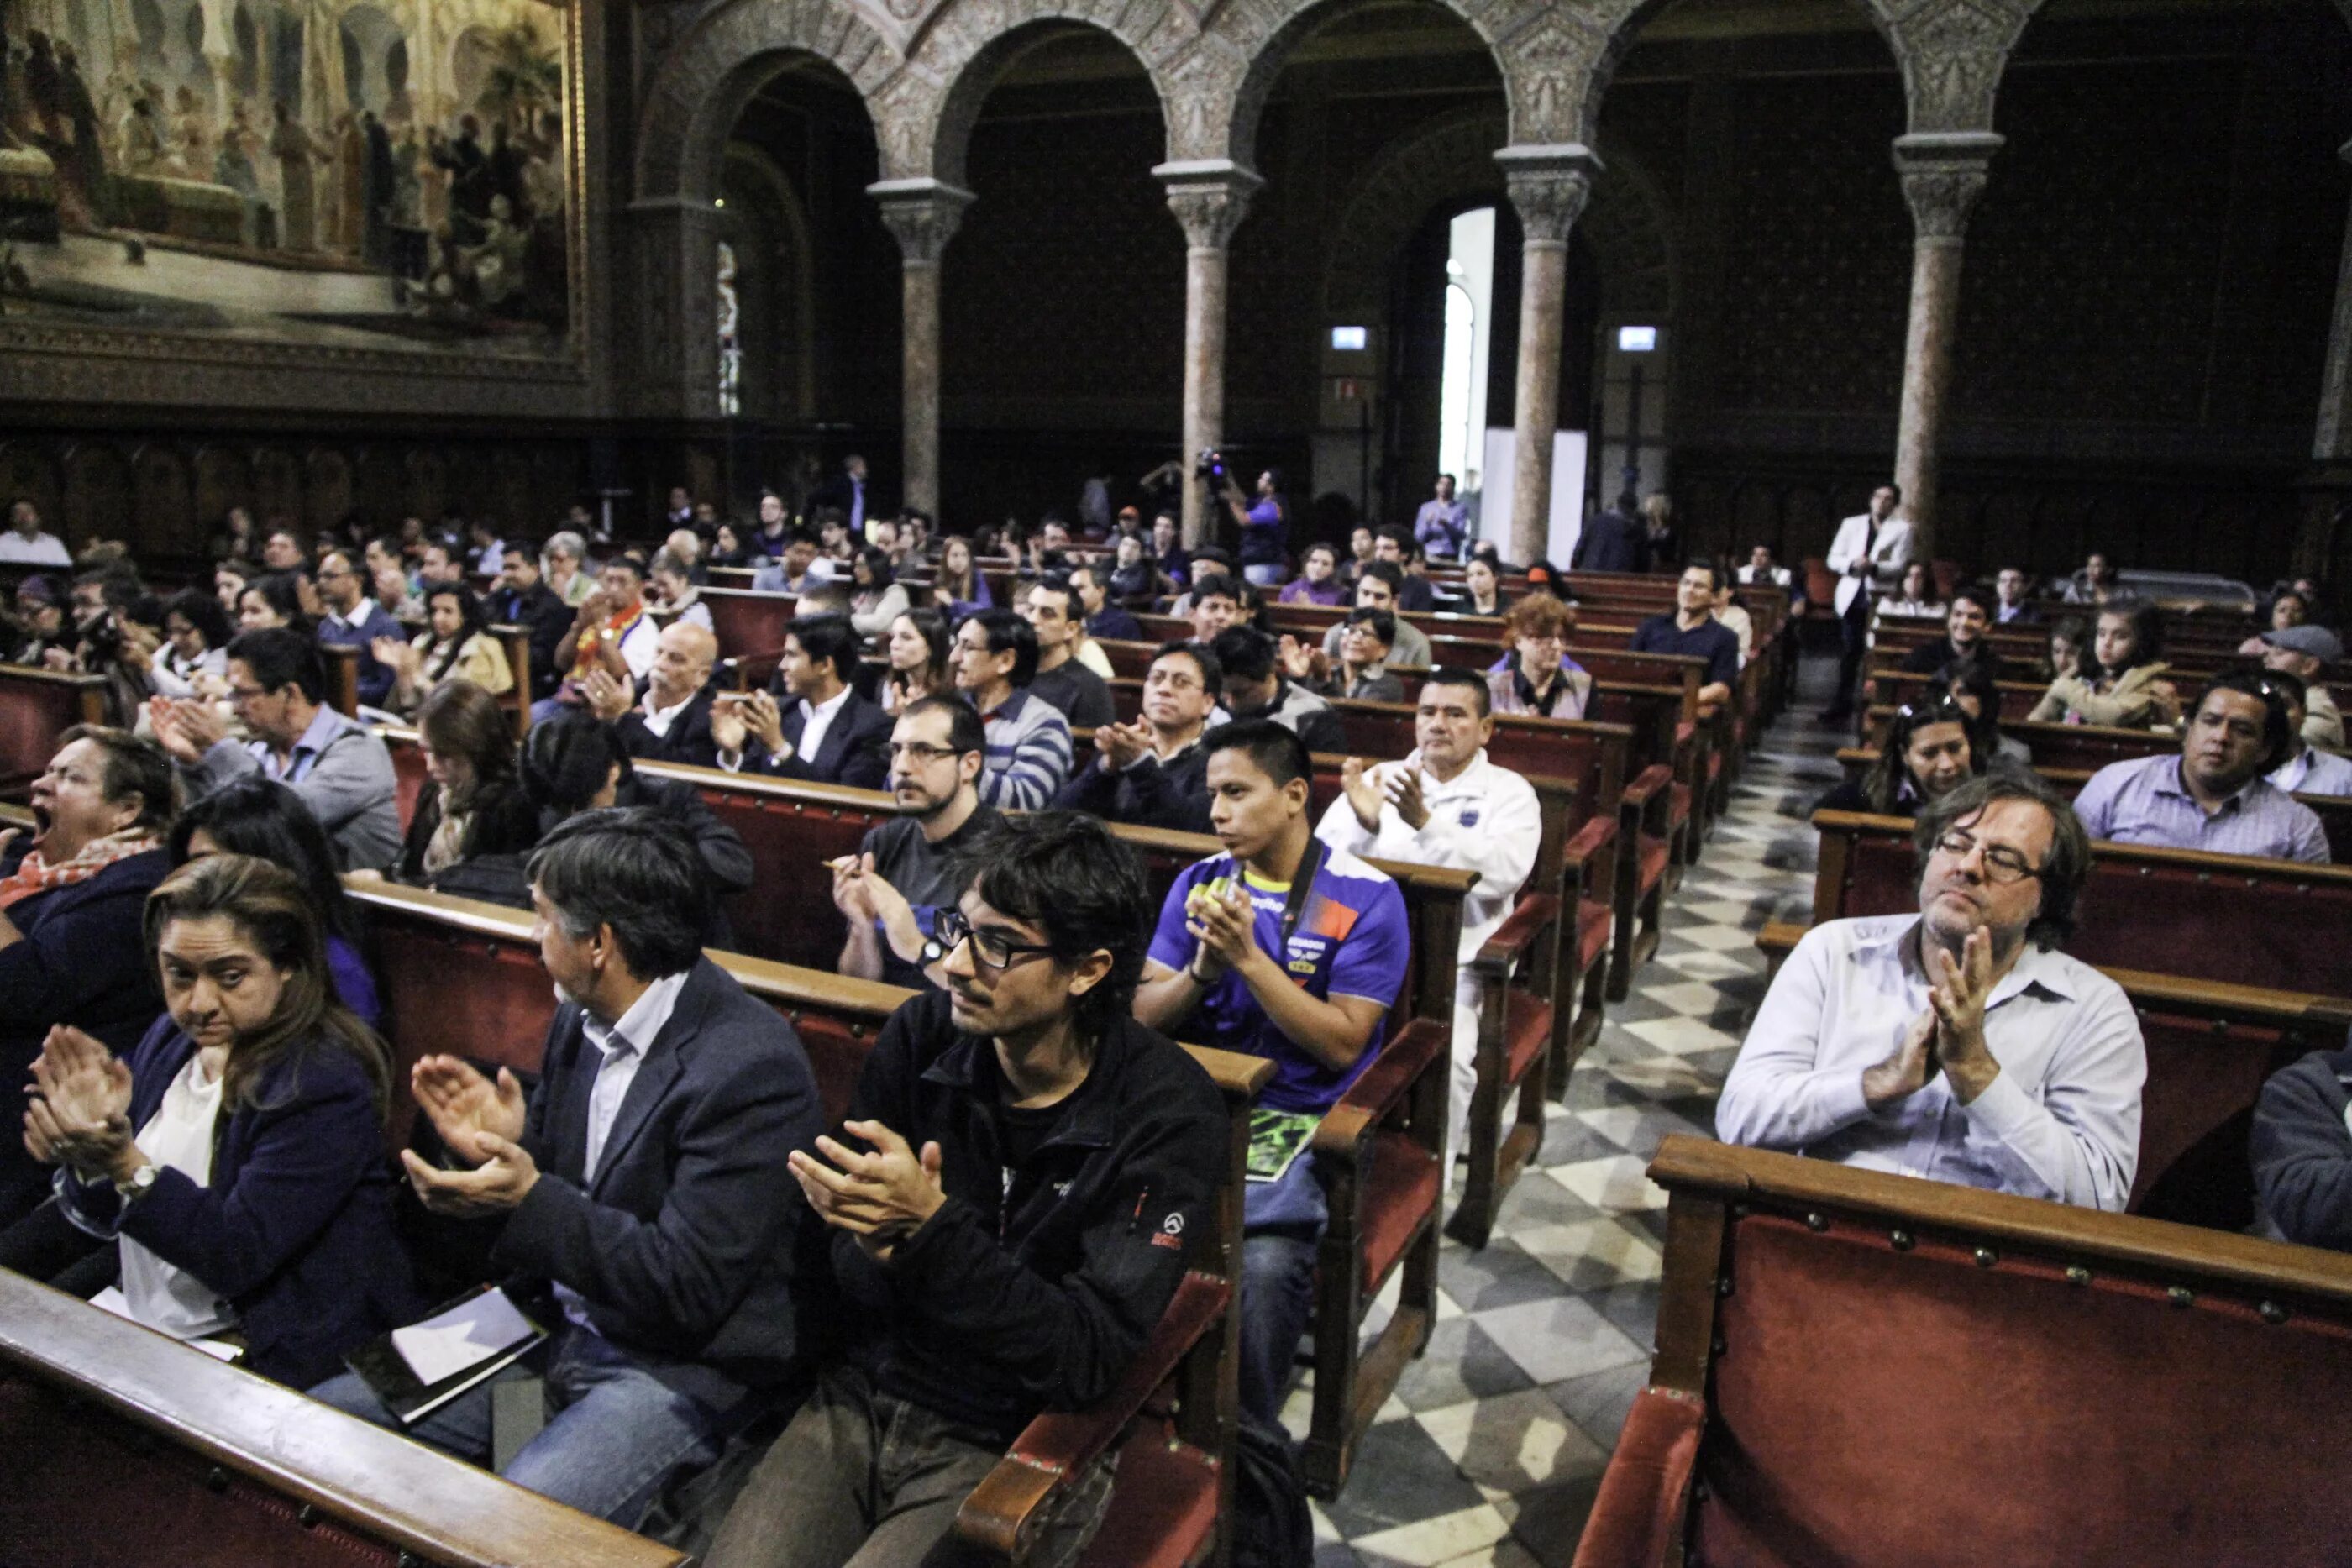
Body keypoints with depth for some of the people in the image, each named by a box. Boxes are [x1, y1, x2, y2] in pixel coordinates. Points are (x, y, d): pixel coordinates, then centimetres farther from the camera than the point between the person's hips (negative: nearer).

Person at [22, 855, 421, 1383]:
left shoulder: (325, 1084, -18)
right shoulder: (171, 1040, 4)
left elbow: (238, 1257, -20)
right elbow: (99, 1217, 8)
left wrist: (123, 1163, -29)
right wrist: (90, 1149, -13)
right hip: (135, 1330, 7)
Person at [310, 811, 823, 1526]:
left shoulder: (750, 1066, -23)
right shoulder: (580, 1021, 4)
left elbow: (689, 1287, -22)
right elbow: (544, 1185, 13)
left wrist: (530, 1200, -25)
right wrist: (499, 1144, -8)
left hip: (683, 1365, -8)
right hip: (555, 1326, 8)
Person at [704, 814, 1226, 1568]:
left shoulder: (1168, 1114, -15)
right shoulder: (921, 1035, -4)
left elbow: (1091, 1356, -19)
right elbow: (841, 1273, 1)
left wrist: (930, 1227, -28)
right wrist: (882, 1245, -22)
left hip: (1013, 1447, -3)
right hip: (863, 1394, 4)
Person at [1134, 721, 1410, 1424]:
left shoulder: (1366, 898, -3)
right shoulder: (1198, 883, 11)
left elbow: (1341, 1045, -9)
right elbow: (1144, 1013, 8)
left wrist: (1249, 957, -16)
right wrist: (1203, 970, -12)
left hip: (1304, 1121, -3)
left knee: (1264, 1264, -31)